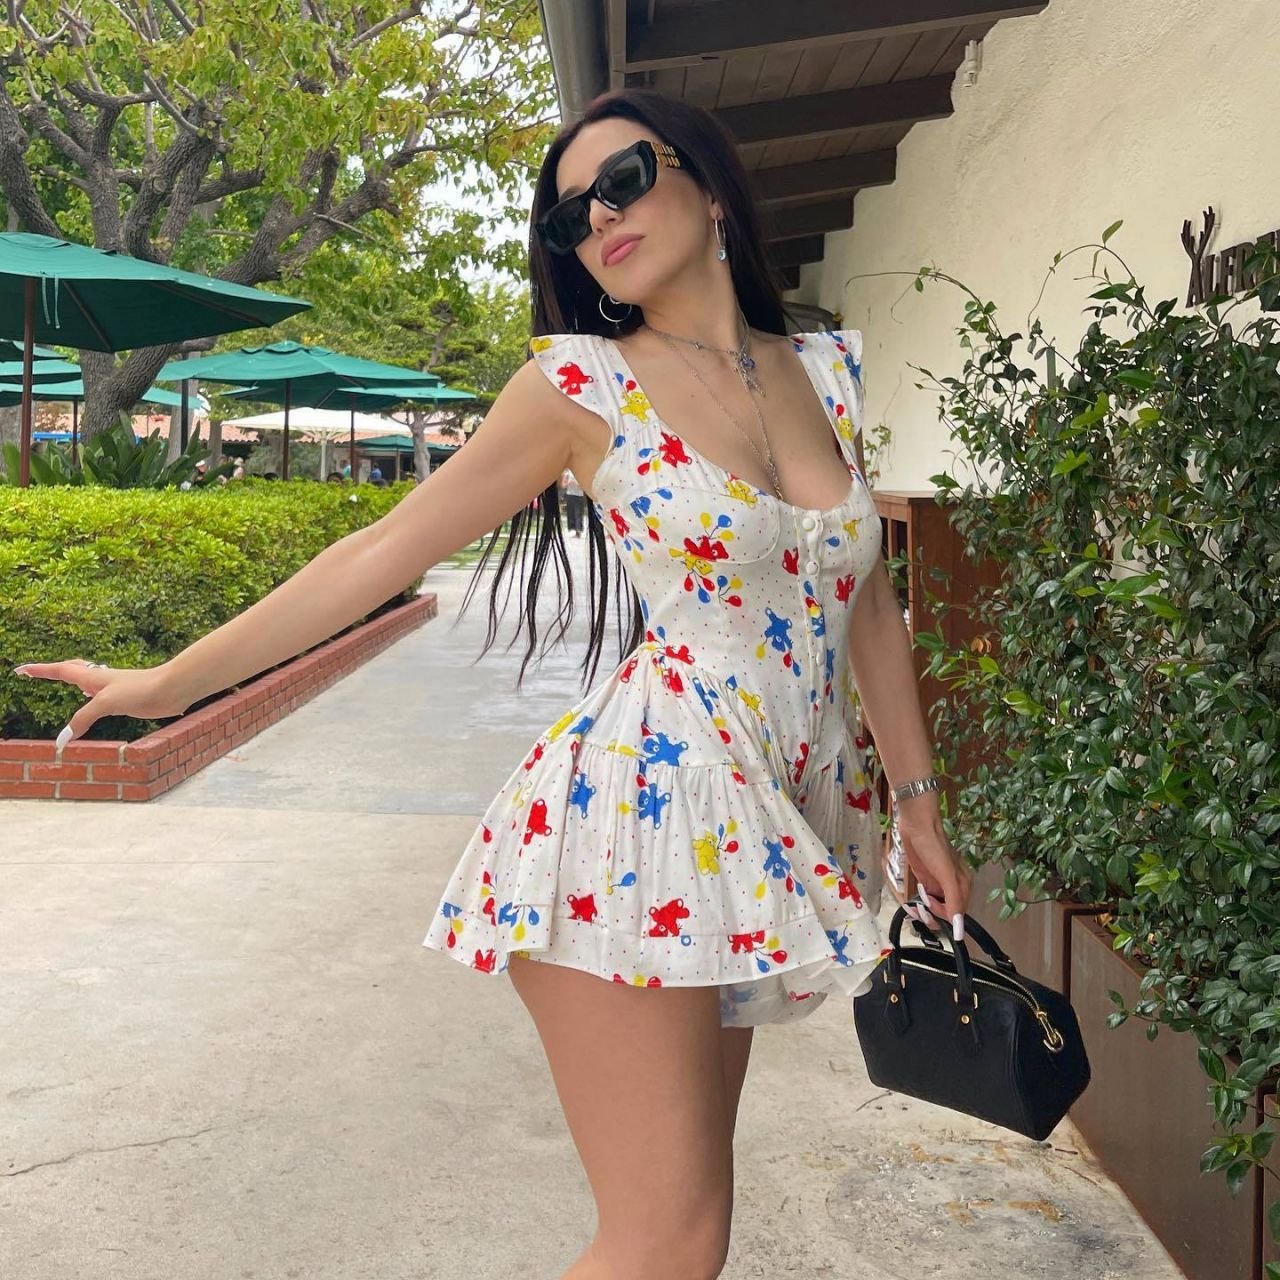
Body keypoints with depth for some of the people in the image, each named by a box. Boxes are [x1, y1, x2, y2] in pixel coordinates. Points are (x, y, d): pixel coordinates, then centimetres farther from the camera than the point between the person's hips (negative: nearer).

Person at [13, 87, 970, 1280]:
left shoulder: (826, 367, 11)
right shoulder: (584, 381, -1)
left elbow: (866, 599, 17)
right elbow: (385, 549, 1)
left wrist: (919, 803, 17)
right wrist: (170, 681, 2)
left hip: (785, 824, 5)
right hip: (646, 802, -5)